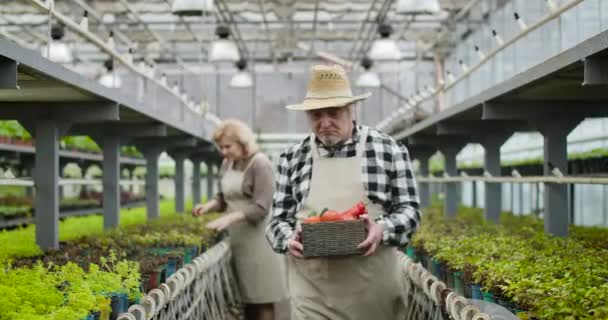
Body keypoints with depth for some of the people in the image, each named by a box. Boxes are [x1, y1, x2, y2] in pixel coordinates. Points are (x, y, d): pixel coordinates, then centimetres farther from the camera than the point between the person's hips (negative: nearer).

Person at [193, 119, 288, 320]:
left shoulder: (260, 164, -14)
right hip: (239, 239, 7)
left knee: (262, 298, -4)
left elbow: (261, 208, -19)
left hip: (258, 238, -7)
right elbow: (223, 197, 17)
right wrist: (208, 206, -4)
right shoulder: (227, 164, 10)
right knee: (247, 296, 10)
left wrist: (229, 218, -27)